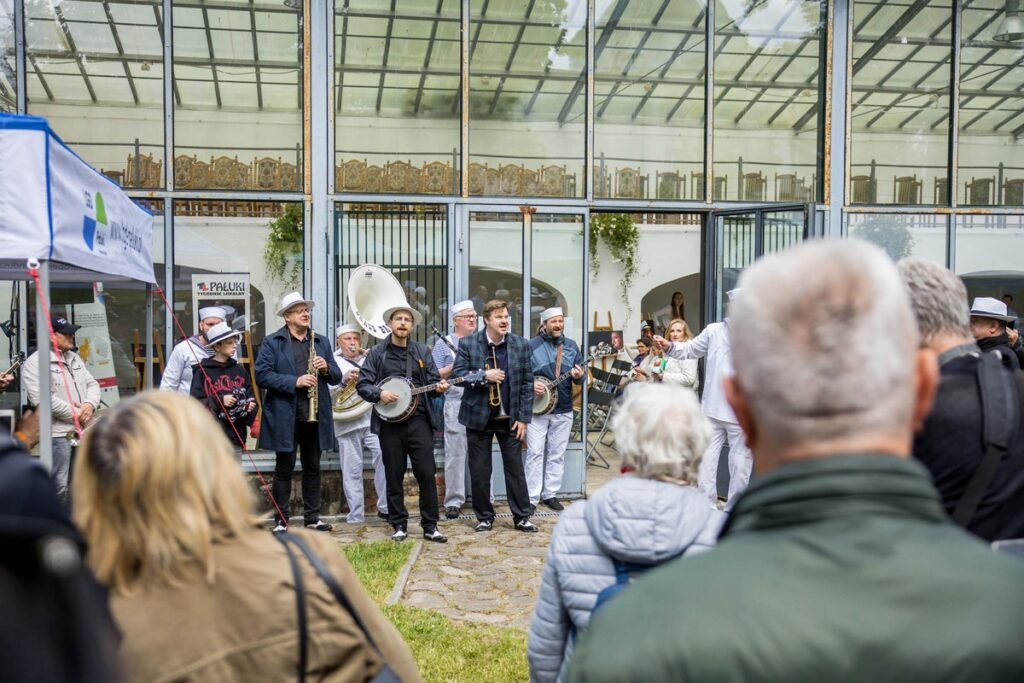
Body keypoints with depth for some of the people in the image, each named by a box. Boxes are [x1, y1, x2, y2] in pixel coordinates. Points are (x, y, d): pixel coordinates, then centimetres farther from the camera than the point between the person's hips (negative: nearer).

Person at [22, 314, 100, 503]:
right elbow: (41, 398, -20)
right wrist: (75, 413, -16)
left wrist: (90, 404, -8)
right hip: (57, 433, -8)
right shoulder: (35, 362, -11)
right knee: (58, 485, -6)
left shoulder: (75, 358, 15)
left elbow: (92, 383, 15)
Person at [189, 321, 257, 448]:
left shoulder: (239, 369, 9)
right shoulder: (203, 371, -3)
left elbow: (250, 396, 14)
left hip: (236, 433, 4)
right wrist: (219, 401, -17)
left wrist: (250, 406, -7)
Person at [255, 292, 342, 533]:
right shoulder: (272, 342, -1)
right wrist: (295, 382, -20)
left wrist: (326, 368, -10)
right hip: (285, 418, -4)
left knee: (313, 468, 11)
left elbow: (337, 377, 13)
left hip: (316, 417, 4)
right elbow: (261, 375, -12)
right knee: (284, 468, 4)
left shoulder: (322, 342, 13)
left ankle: (312, 517, 21)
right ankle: (281, 519, 13)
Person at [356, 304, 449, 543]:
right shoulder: (377, 353, 6)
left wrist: (439, 387, -13)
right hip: (389, 422, 0)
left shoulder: (422, 351, 11)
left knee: (427, 473, -2)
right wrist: (379, 394, -15)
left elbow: (433, 379, 9)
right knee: (394, 476, 5)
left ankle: (430, 526, 7)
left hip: (418, 420, 1)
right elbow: (362, 384, 3)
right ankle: (399, 525, 17)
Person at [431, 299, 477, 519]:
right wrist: (455, 365, -11)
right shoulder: (444, 343, 6)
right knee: (455, 454, -4)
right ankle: (454, 501, 1)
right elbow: (434, 376, 1)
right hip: (456, 403, -3)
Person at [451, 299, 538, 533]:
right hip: (479, 416, -1)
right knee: (479, 471, 7)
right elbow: (457, 374, -7)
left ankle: (522, 517, 17)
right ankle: (485, 517, 21)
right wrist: (484, 376, -20)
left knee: (515, 469, 7)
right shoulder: (468, 344, -4)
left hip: (510, 417, 1)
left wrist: (524, 417, -4)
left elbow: (527, 382, 1)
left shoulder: (521, 345, 0)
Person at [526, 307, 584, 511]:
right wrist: (531, 384, -19)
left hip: (563, 410, 4)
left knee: (557, 454, 9)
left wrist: (579, 376, -13)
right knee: (535, 452, -4)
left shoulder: (571, 346, 8)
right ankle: (531, 498, 1)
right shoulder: (532, 345, -4)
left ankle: (550, 494, 20)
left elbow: (579, 375, 9)